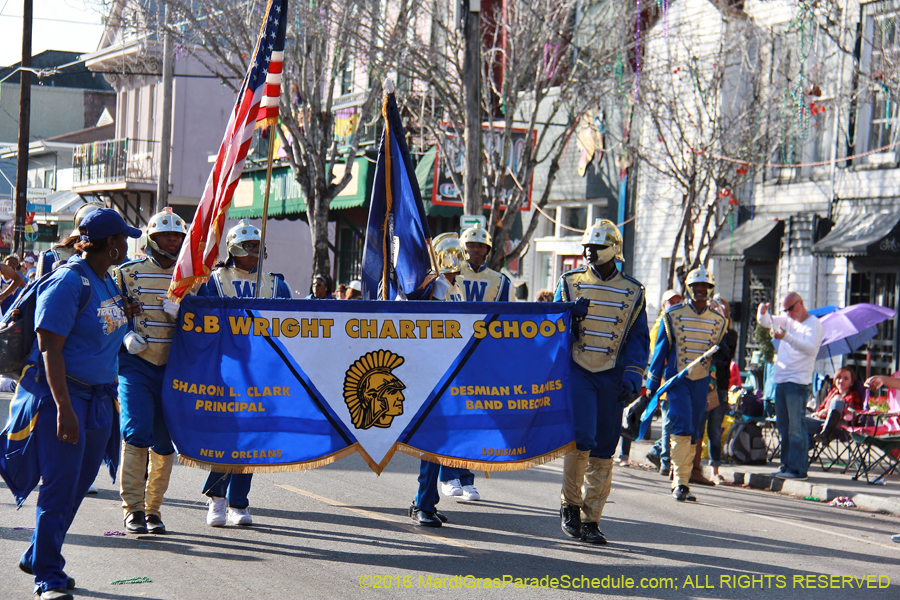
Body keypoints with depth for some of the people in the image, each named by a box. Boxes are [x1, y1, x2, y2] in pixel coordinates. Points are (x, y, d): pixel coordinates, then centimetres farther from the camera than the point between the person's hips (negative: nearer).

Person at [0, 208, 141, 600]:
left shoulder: (107, 282, 13)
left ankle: (37, 557, 28)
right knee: (60, 486, -8)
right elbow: (50, 349, -20)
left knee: (80, 482, 13)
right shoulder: (68, 281, -15)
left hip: (100, 399, 9)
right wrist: (64, 408, -25)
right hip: (63, 395, -9)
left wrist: (125, 314, 11)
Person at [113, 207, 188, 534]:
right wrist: (125, 336, -9)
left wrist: (180, 313, -9)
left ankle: (153, 509, 16)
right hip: (135, 364, -3)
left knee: (164, 443, 3)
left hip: (174, 369, 3)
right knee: (136, 433, -16)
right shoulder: (128, 273, 4)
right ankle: (133, 509, -6)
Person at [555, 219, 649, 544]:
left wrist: (633, 374, -3)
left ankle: (591, 519, 10)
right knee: (581, 438, -17)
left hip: (611, 377, 2)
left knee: (603, 450, 2)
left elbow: (639, 338, 10)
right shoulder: (570, 283, 8)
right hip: (576, 370, -1)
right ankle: (570, 504, 3)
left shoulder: (632, 292, 9)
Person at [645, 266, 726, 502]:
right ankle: (679, 483, -14)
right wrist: (652, 385, 0)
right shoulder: (673, 315, 0)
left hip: (702, 381, 4)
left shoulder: (718, 320, 10)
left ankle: (682, 484, 13)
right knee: (682, 428, -16)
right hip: (677, 379, -4)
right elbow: (660, 350, 3)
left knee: (693, 434, 5)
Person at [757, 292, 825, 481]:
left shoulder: (813, 324, -6)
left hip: (798, 381, -8)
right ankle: (787, 465, 15)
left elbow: (810, 348, -20)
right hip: (781, 380, 8)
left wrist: (786, 337, -32)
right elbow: (765, 322, 16)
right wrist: (762, 312, -8)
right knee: (783, 426, 10)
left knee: (796, 426, -10)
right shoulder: (787, 321, 17)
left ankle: (798, 468, -10)